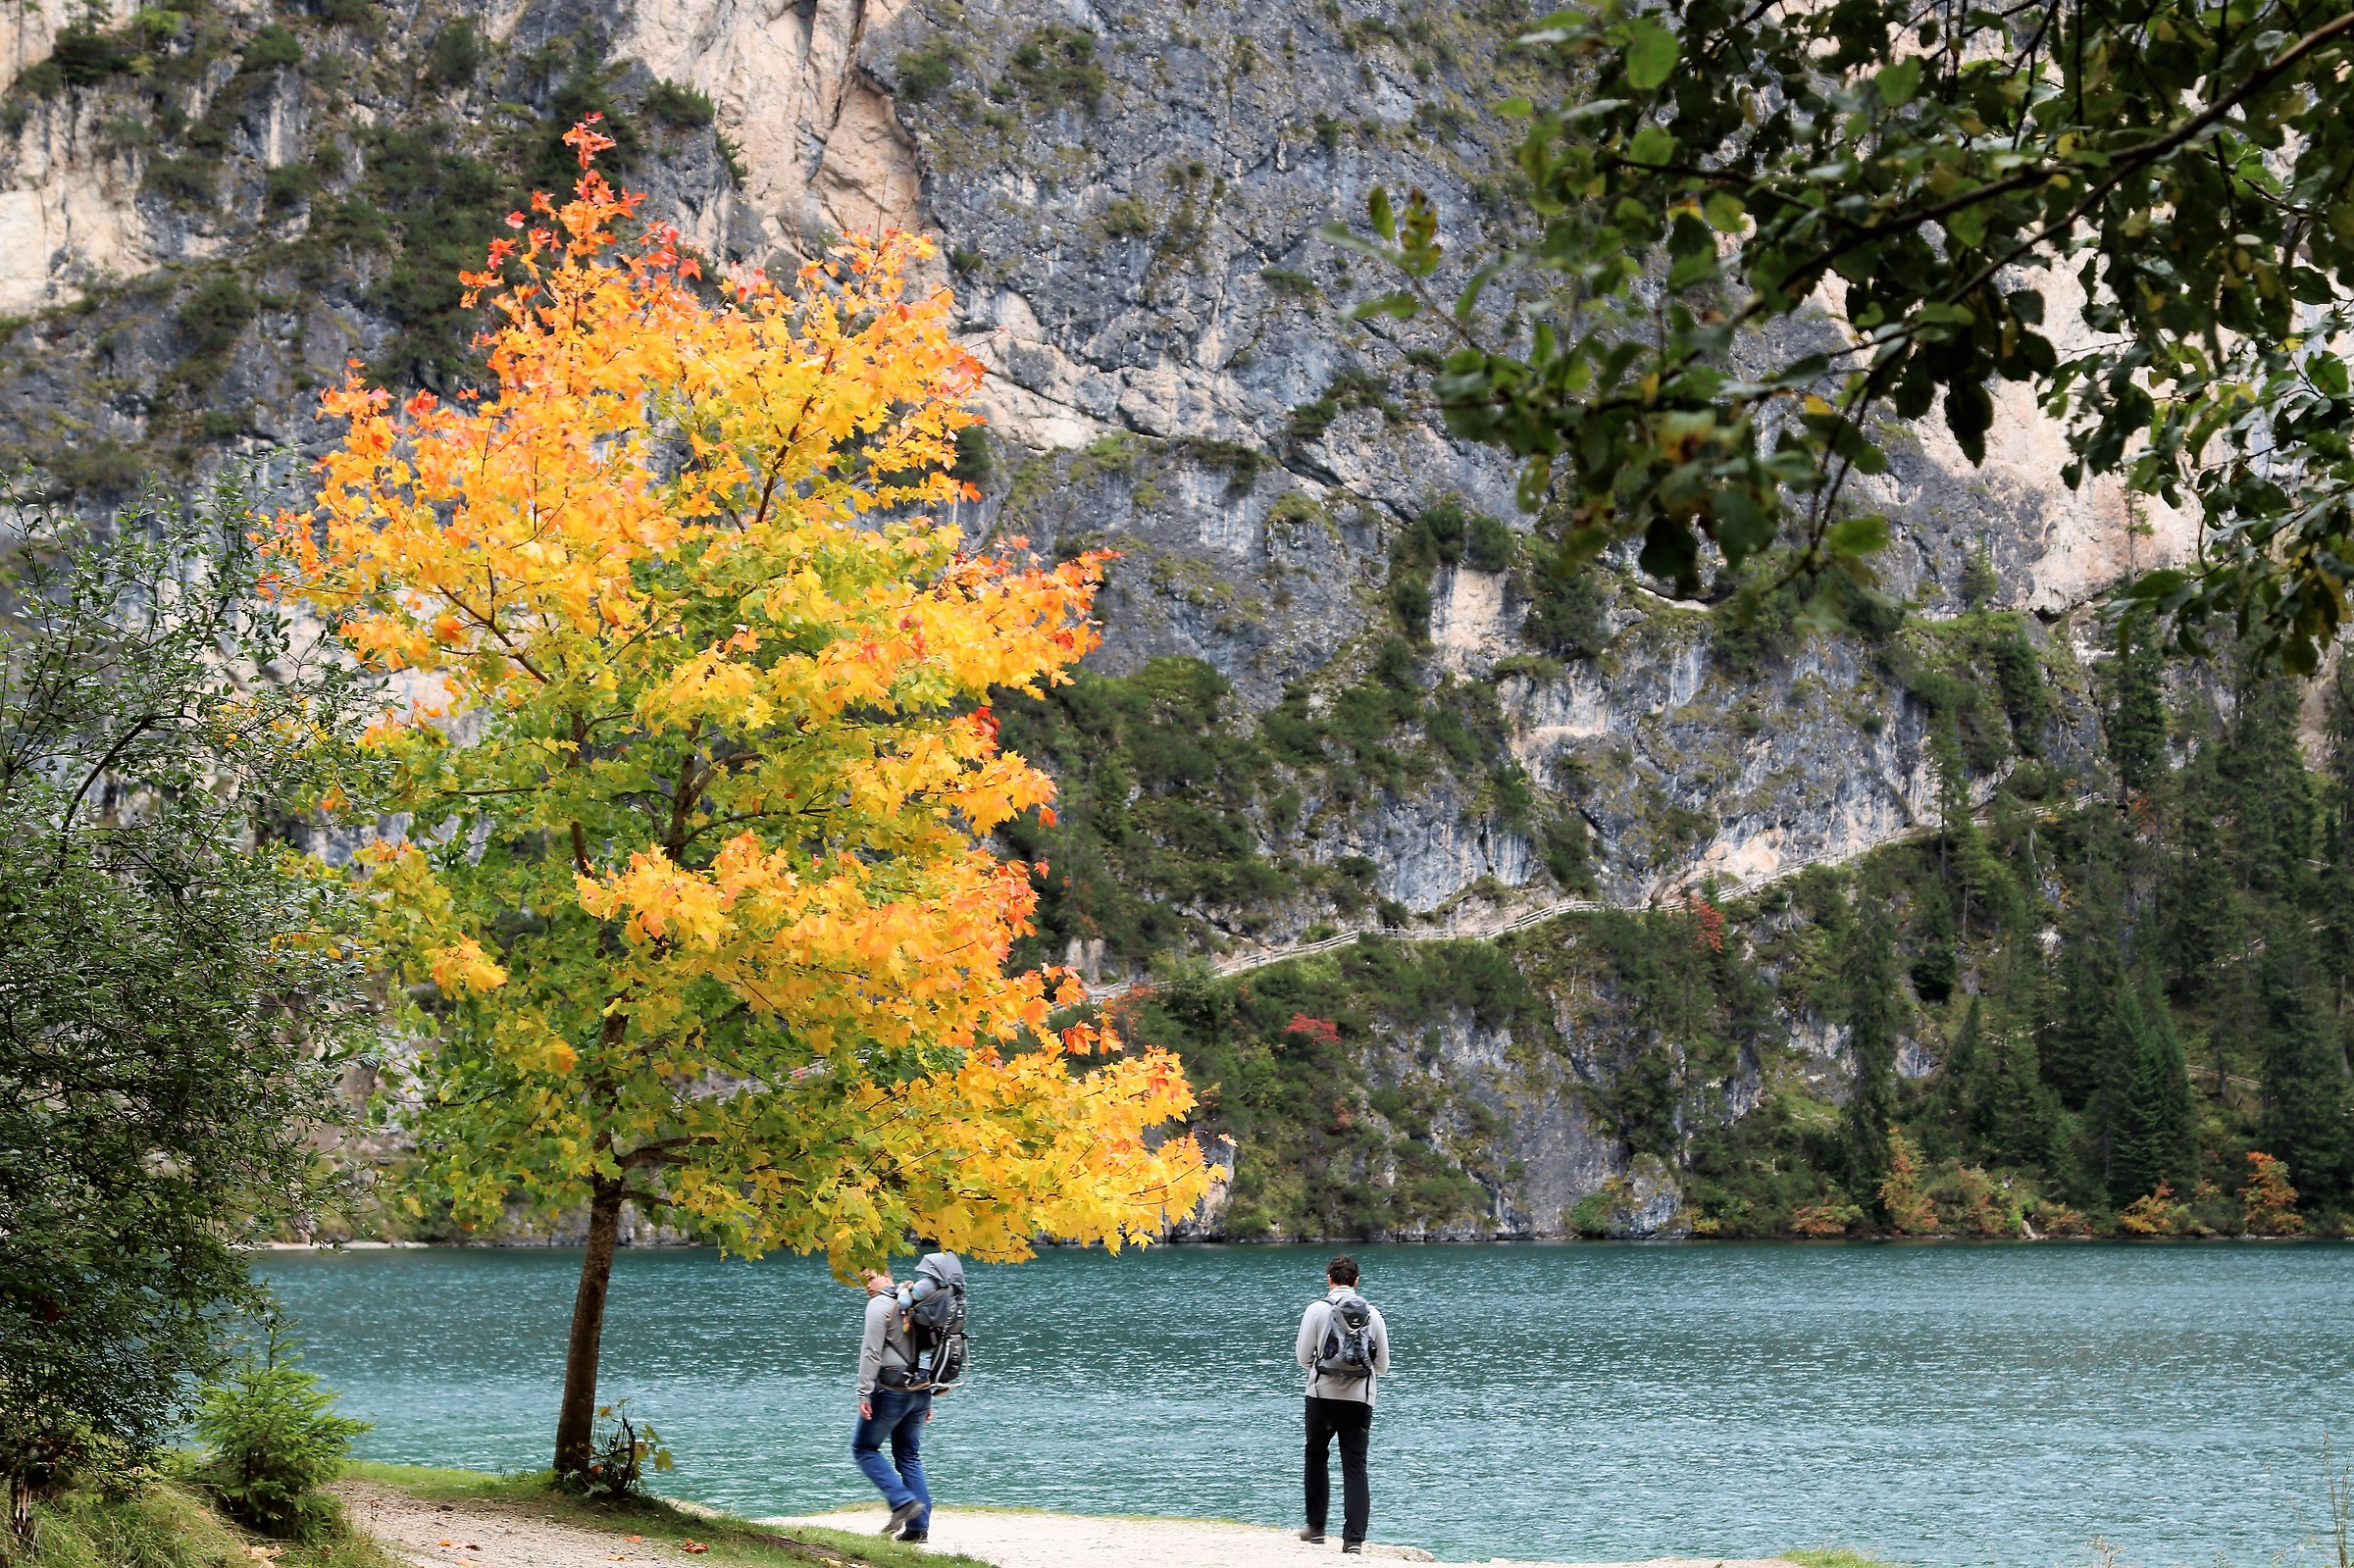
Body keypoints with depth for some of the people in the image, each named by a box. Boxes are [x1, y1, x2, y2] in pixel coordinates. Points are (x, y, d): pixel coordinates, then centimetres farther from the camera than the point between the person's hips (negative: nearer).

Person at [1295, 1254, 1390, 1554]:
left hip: (1323, 1395, -2)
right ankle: (1354, 1537, -5)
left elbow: (1303, 1357, -2)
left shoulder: (1318, 1309, -4)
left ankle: (1316, 1526, 20)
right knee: (1355, 1467, 3)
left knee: (1316, 1456, 19)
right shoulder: (1372, 1314, 4)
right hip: (1360, 1399, 2)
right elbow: (1383, 1364, 9)